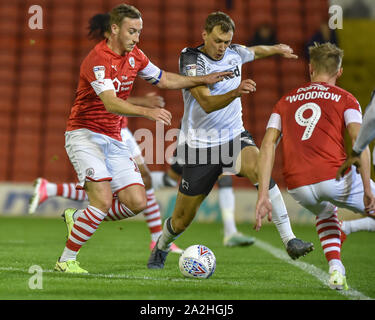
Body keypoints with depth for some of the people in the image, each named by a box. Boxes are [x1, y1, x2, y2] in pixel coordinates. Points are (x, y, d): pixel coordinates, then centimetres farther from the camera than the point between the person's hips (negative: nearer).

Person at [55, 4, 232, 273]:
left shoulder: (134, 56, 6)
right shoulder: (97, 59, -20)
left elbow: (164, 79, 20)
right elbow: (111, 103, -32)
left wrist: (203, 80, 12)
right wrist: (148, 112, -45)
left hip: (113, 140, 8)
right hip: (84, 135, -8)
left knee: (137, 202, -5)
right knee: (104, 200, -22)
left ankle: (77, 217, 17)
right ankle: (66, 260, -6)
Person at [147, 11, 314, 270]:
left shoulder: (234, 53, 2)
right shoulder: (191, 59, -15)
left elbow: (254, 52, 30)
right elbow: (207, 103, -28)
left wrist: (278, 49, 45)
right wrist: (236, 92, -45)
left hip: (234, 136, 3)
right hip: (200, 144, -3)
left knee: (259, 168, -32)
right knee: (182, 219, 5)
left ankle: (289, 239, -32)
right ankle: (161, 248, 40)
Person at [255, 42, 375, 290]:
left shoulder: (286, 101, 20)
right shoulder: (345, 99, 10)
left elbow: (268, 144, 8)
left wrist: (263, 196, 3)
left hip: (297, 186, 4)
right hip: (334, 176, -4)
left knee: (325, 213, 36)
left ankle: (336, 270, 17)